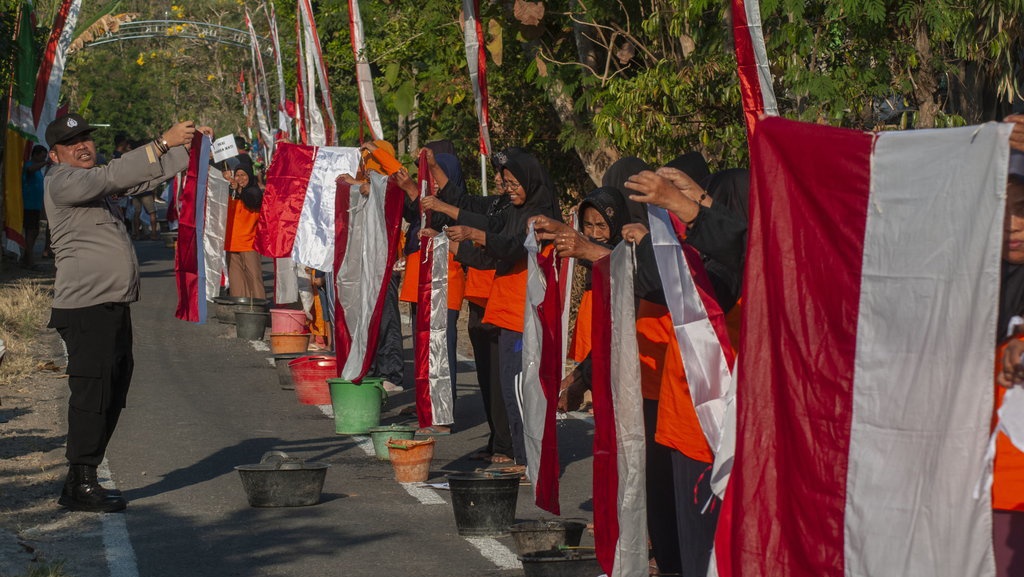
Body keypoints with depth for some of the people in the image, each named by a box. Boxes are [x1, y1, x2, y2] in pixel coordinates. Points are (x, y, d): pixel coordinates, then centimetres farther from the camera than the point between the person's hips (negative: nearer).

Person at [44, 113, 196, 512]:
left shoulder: (93, 181, 19)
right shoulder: (62, 182, -9)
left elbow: (144, 178, 23)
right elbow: (113, 176, -23)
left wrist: (189, 147, 13)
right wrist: (163, 143, -25)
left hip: (114, 307, 10)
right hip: (86, 309, -10)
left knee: (112, 396, 11)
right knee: (92, 394, -11)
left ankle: (83, 481, 17)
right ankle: (80, 486, -7)